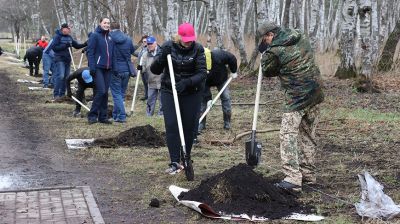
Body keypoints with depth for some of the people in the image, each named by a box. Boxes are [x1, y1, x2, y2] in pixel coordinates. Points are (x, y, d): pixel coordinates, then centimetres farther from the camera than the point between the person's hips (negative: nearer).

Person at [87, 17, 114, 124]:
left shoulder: (110, 37, 14)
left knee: (105, 93, 7)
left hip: (108, 69, 6)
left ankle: (103, 116, 13)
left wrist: (113, 66, 13)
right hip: (98, 68, -6)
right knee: (101, 91, -14)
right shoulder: (95, 35, -4)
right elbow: (90, 52, -8)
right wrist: (92, 67, -16)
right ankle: (92, 115, -4)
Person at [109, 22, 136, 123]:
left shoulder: (109, 38, -11)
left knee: (116, 93, 1)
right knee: (121, 93, 14)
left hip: (115, 70, -4)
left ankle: (121, 116, -8)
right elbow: (132, 51, 16)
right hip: (126, 69, 4)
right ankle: (116, 115, 22)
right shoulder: (128, 39, 2)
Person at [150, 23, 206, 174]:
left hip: (192, 93, 0)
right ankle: (175, 162, -6)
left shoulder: (198, 49, -9)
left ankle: (186, 159, 21)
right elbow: (155, 70, -6)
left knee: (190, 126, 5)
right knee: (171, 126, -7)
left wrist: (187, 82, -30)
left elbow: (202, 73, -14)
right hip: (169, 92, 0)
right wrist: (162, 57, -25)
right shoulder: (168, 47, -7)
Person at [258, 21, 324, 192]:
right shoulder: (301, 38, 10)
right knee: (308, 134, 16)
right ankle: (308, 174, 25)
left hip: (297, 97, -8)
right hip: (315, 93, 8)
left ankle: (292, 178, -17)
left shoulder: (274, 51, -12)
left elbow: (267, 71, 4)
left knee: (288, 134, -8)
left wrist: (265, 56, 21)